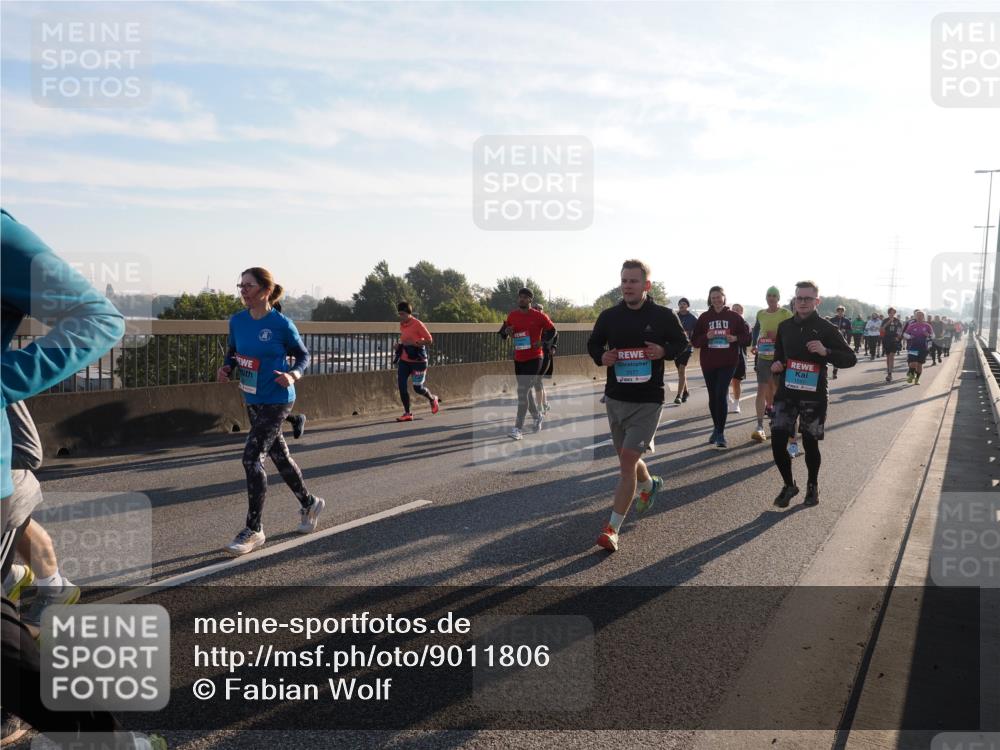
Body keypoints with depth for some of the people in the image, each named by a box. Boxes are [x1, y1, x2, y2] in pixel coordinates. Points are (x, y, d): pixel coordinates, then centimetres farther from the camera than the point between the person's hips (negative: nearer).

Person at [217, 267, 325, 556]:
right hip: (252, 399, 7)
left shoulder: (282, 324, -14)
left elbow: (303, 355, -2)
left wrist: (293, 375, -21)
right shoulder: (237, 321, 1)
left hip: (276, 400, -7)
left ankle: (254, 530, 0)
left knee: (252, 458, -12)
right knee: (279, 455, 17)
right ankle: (309, 504, 38)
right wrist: (227, 367, -6)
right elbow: (233, 352, 15)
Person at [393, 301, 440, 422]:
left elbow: (429, 339, -15)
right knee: (401, 386, -4)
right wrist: (400, 345, 4)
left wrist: (413, 343, -23)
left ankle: (432, 399, 33)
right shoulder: (402, 325, 8)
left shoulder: (417, 324, -14)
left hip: (417, 361, -6)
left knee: (418, 388, 1)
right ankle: (407, 414, 6)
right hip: (404, 360, 6)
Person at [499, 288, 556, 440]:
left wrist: (543, 342, -10)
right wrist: (506, 332, -7)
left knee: (523, 391, -13)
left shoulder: (539, 316, -7)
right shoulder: (512, 315, 5)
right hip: (518, 359, 6)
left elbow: (552, 331, 4)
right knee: (527, 390, 18)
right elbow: (503, 332, 16)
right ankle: (537, 416, 41)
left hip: (534, 358, -6)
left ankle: (519, 428, -11)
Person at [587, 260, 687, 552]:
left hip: (648, 401, -4)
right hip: (615, 397, 4)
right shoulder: (609, 316, 2)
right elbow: (593, 344, 15)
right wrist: (601, 357, -8)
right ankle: (649, 485, 53)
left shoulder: (664, 316, -4)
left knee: (628, 458, -13)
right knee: (627, 459, 18)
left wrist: (664, 351, -12)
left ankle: (612, 528, -7)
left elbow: (682, 342, 9)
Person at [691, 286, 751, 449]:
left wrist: (735, 338, -11)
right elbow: (694, 340, 5)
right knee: (713, 396, 10)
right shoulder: (704, 317, 6)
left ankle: (720, 433, -9)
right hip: (708, 363, 3)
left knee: (721, 394, -14)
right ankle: (717, 428, 28)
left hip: (728, 362, -2)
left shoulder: (734, 316, 3)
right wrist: (706, 336, -14)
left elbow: (747, 335, 9)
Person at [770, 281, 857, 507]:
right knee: (777, 441, -4)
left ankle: (812, 486, 29)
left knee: (810, 443, 4)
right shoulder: (785, 326, 8)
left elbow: (851, 358, -6)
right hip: (786, 393, 3)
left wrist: (825, 352, -23)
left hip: (813, 395, -3)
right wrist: (776, 365, 1)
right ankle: (789, 485, 18)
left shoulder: (827, 328, -4)